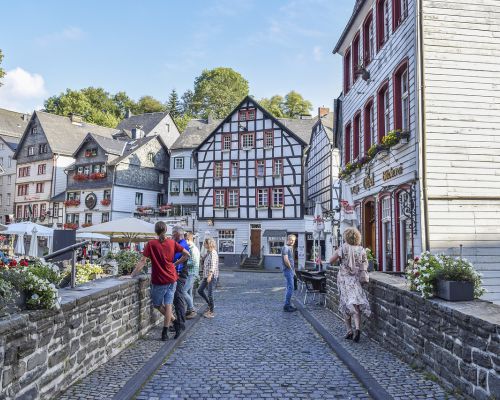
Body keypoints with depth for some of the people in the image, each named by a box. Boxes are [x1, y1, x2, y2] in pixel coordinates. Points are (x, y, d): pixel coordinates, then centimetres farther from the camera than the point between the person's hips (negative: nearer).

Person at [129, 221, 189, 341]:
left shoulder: (151, 244, -10)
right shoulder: (172, 243, 1)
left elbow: (142, 261, -13)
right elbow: (187, 254, 3)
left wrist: (132, 275, -9)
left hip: (159, 281, -4)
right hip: (172, 279, 4)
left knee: (157, 304, 17)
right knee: (168, 304, 6)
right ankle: (165, 333, 8)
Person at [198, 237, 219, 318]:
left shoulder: (213, 253, -15)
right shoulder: (208, 252, 13)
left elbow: (213, 265, -24)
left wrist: (210, 275, -33)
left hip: (212, 276, -10)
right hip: (206, 276, 10)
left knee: (210, 294, -4)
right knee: (200, 290, 14)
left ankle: (211, 312, 8)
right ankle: (209, 305, 28)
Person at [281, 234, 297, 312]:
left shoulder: (290, 248, 18)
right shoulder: (285, 248, -13)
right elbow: (286, 260, -23)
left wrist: (293, 270, 15)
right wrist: (290, 267, -12)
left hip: (290, 270, 10)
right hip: (288, 270, -10)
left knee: (289, 288, 13)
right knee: (290, 288, -10)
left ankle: (289, 305, 19)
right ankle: (286, 306, -7)